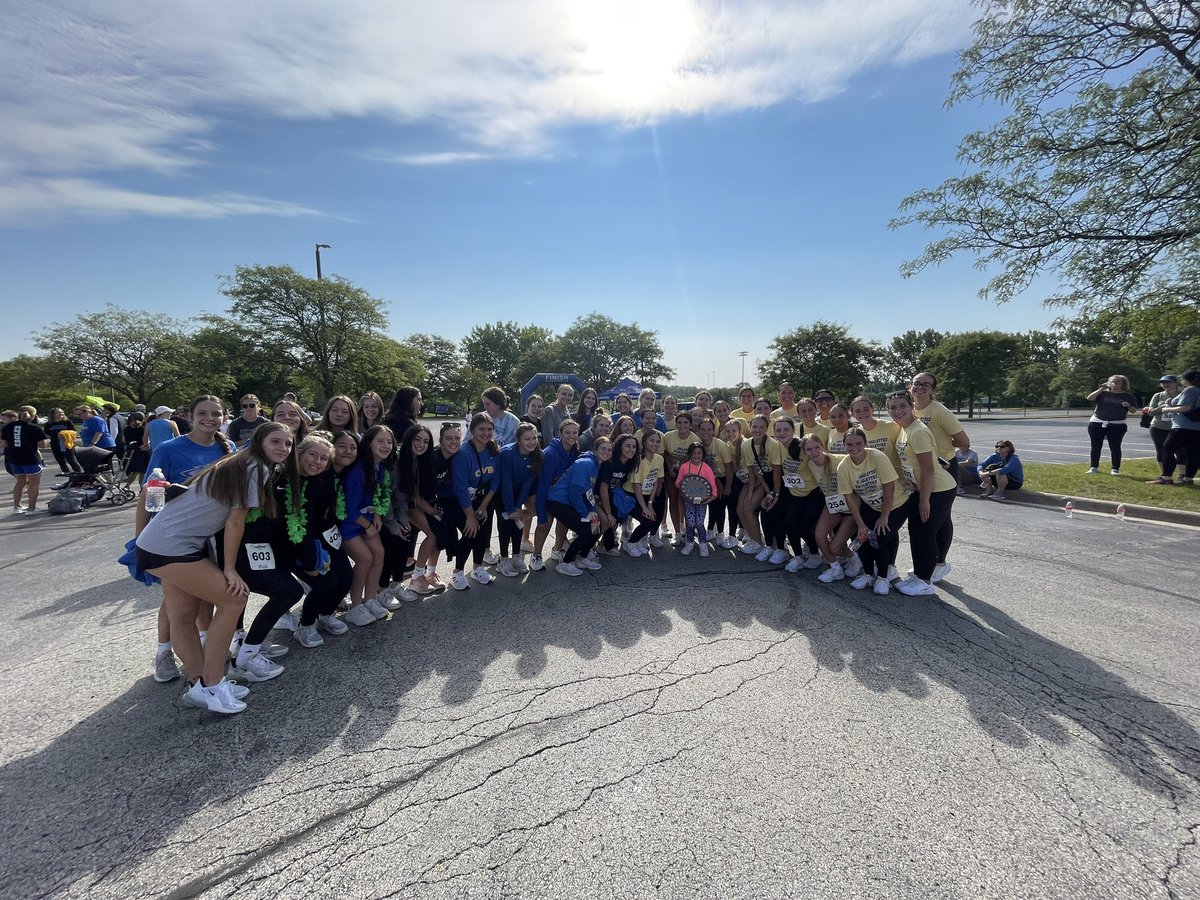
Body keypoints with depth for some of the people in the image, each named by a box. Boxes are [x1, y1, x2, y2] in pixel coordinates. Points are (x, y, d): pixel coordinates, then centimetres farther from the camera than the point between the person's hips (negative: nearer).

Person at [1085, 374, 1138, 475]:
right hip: (1097, 423, 0)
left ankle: (1115, 469, 8)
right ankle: (1094, 467, 12)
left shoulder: (1128, 396, 7)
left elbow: (1133, 410, 8)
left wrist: (1128, 406, -13)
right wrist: (1101, 388, -14)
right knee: (1096, 446, 4)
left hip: (1117, 425, 0)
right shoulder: (1103, 393, 5)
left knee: (1115, 447, 0)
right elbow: (1090, 398, -10)